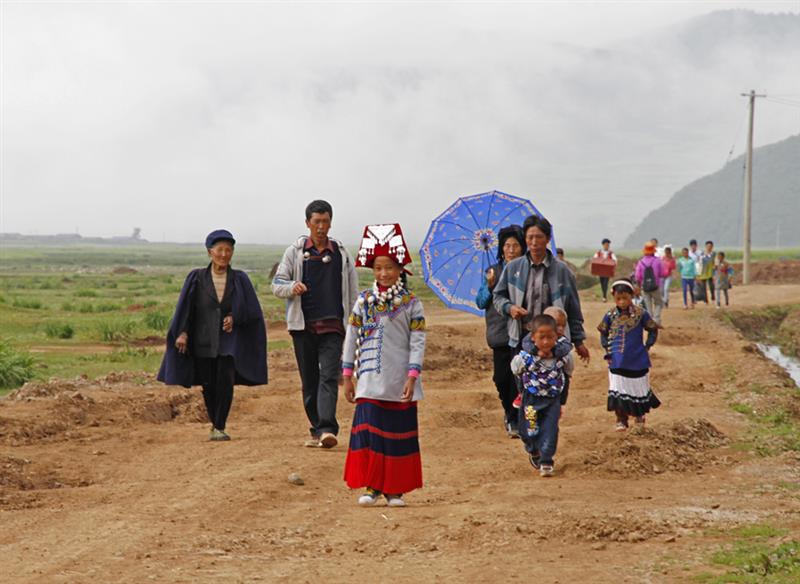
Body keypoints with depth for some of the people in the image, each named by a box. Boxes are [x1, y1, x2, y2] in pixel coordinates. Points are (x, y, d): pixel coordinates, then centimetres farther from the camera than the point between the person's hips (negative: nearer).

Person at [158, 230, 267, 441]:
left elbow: (251, 310, 6)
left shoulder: (239, 279, 4)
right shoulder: (197, 278, 3)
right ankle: (215, 424, 24)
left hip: (229, 341, -1)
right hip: (203, 342, 1)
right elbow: (185, 309, 2)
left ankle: (220, 427, -12)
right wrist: (182, 333, -10)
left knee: (225, 380, -17)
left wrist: (235, 318, -11)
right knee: (208, 386, 2)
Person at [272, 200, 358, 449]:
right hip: (303, 325, 1)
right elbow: (276, 284, 6)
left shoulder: (341, 253, 10)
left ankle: (327, 429, -26)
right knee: (309, 380, 6)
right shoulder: (295, 252, 8)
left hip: (333, 326, -1)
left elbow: (352, 293, 13)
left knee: (329, 377, -15)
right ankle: (317, 429, 15)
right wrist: (292, 287, -17)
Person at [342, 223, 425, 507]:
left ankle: (395, 489, 12)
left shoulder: (411, 303, 0)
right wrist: (347, 375, 6)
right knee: (368, 429, -3)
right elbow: (351, 338, 8)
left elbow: (418, 342, -3)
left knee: (399, 432, 4)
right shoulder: (363, 301, 5)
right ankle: (371, 486, 6)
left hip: (400, 383, -1)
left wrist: (412, 377, -10)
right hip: (370, 380, 1)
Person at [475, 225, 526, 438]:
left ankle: (514, 420, 1)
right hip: (500, 332, 2)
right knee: (501, 377, 4)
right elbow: (480, 303, 6)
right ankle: (509, 412, 29)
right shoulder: (493, 272, 8)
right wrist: (490, 285, -10)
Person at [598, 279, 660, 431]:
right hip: (617, 363, 1)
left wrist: (646, 347, -2)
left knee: (638, 389, 11)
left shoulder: (640, 314, -8)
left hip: (637, 361, -1)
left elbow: (653, 330, 4)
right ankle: (621, 421, 10)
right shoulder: (610, 315, -3)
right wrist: (608, 350, 3)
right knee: (618, 391, -1)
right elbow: (603, 333, 12)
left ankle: (639, 415, 33)